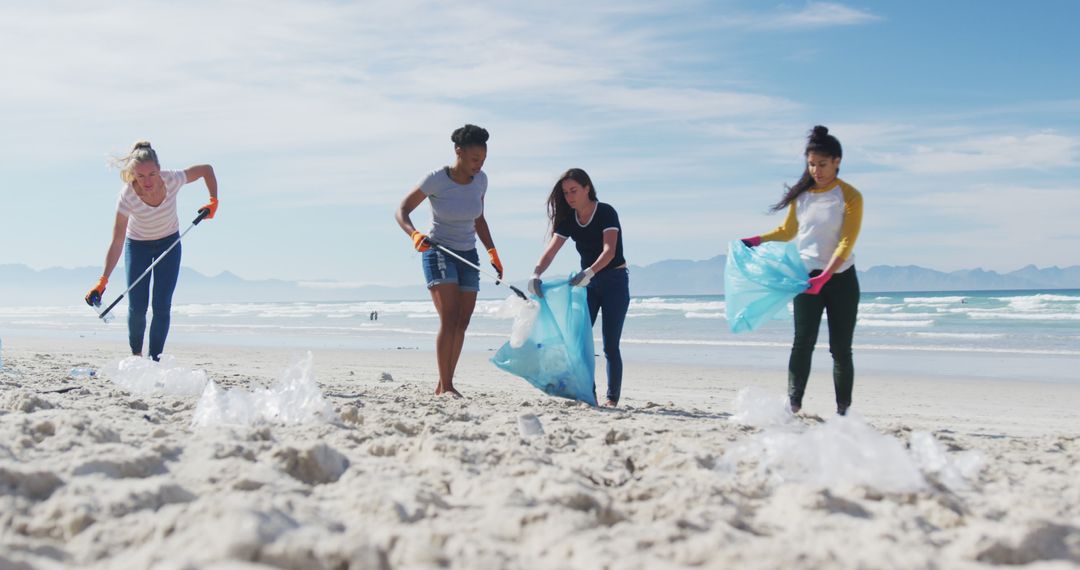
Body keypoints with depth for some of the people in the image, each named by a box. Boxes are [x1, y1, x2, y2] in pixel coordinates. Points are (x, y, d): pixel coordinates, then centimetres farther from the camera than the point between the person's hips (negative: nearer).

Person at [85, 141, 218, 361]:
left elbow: (206, 169, -11)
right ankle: (136, 354, 24)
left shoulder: (172, 180, -29)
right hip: (138, 245, -1)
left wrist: (213, 201, -19)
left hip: (169, 243, 1)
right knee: (137, 308, -3)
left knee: (162, 307, -5)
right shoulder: (127, 197, -32)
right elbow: (117, 242, -30)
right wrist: (103, 281, -36)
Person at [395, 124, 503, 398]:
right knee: (449, 318, -18)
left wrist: (492, 252, 8)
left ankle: (443, 385, 9)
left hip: (468, 255, 6)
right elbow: (401, 211, -11)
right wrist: (414, 234, -30)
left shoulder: (480, 180, 2)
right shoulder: (437, 180, -14)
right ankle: (445, 386, -18)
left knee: (462, 322, 2)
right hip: (438, 252, -6)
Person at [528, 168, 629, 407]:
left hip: (614, 281, -5)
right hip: (588, 283, 6)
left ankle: (613, 398, 4)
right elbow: (551, 251, -11)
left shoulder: (606, 213, -17)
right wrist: (536, 274, -29)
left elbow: (609, 250, -30)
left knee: (610, 345, -5)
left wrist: (590, 272, -47)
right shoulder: (569, 220, 0)